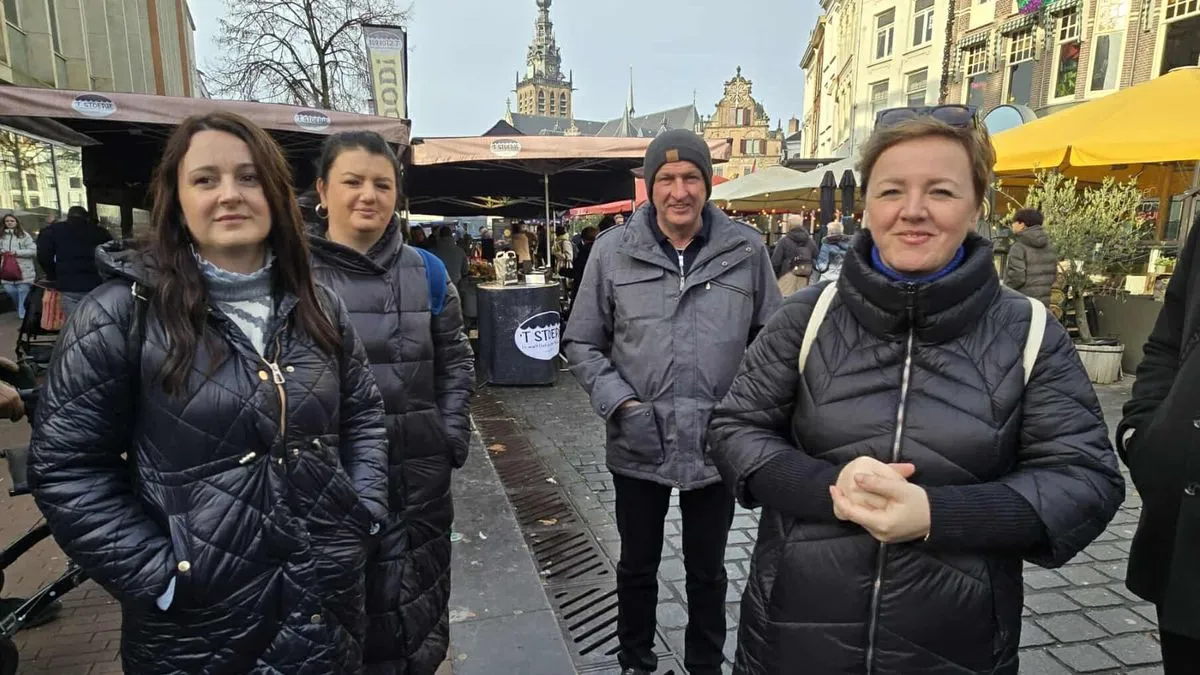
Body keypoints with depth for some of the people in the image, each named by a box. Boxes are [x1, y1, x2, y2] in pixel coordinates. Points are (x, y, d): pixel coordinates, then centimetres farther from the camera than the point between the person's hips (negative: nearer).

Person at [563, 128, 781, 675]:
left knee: (708, 570, 21)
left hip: (718, 446, 1)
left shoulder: (746, 249, -4)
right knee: (637, 567, 21)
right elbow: (581, 344, -1)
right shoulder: (612, 250, -6)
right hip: (638, 447, 0)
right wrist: (622, 404, -13)